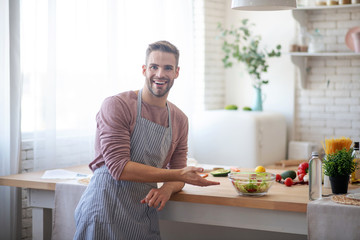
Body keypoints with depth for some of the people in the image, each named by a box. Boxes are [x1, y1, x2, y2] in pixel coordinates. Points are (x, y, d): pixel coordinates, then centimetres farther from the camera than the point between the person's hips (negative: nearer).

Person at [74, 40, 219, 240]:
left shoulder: (180, 120, 8)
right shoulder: (116, 105, -9)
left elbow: (177, 176, 12)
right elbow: (119, 167, -17)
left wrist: (167, 188, -13)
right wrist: (179, 175, -20)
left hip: (145, 216, 5)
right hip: (105, 210, -5)